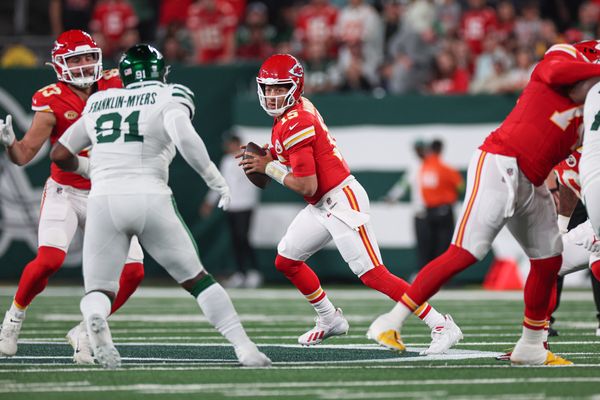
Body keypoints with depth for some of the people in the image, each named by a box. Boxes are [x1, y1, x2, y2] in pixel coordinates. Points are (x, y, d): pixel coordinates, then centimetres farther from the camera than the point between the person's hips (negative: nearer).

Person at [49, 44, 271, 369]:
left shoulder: (98, 104, 18)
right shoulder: (168, 98, 5)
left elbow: (60, 155, 24)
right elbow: (185, 138, -15)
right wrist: (216, 180, -6)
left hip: (103, 201, 2)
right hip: (149, 199, -2)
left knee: (100, 290, 8)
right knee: (196, 278, 14)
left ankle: (95, 318, -28)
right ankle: (244, 347, 6)